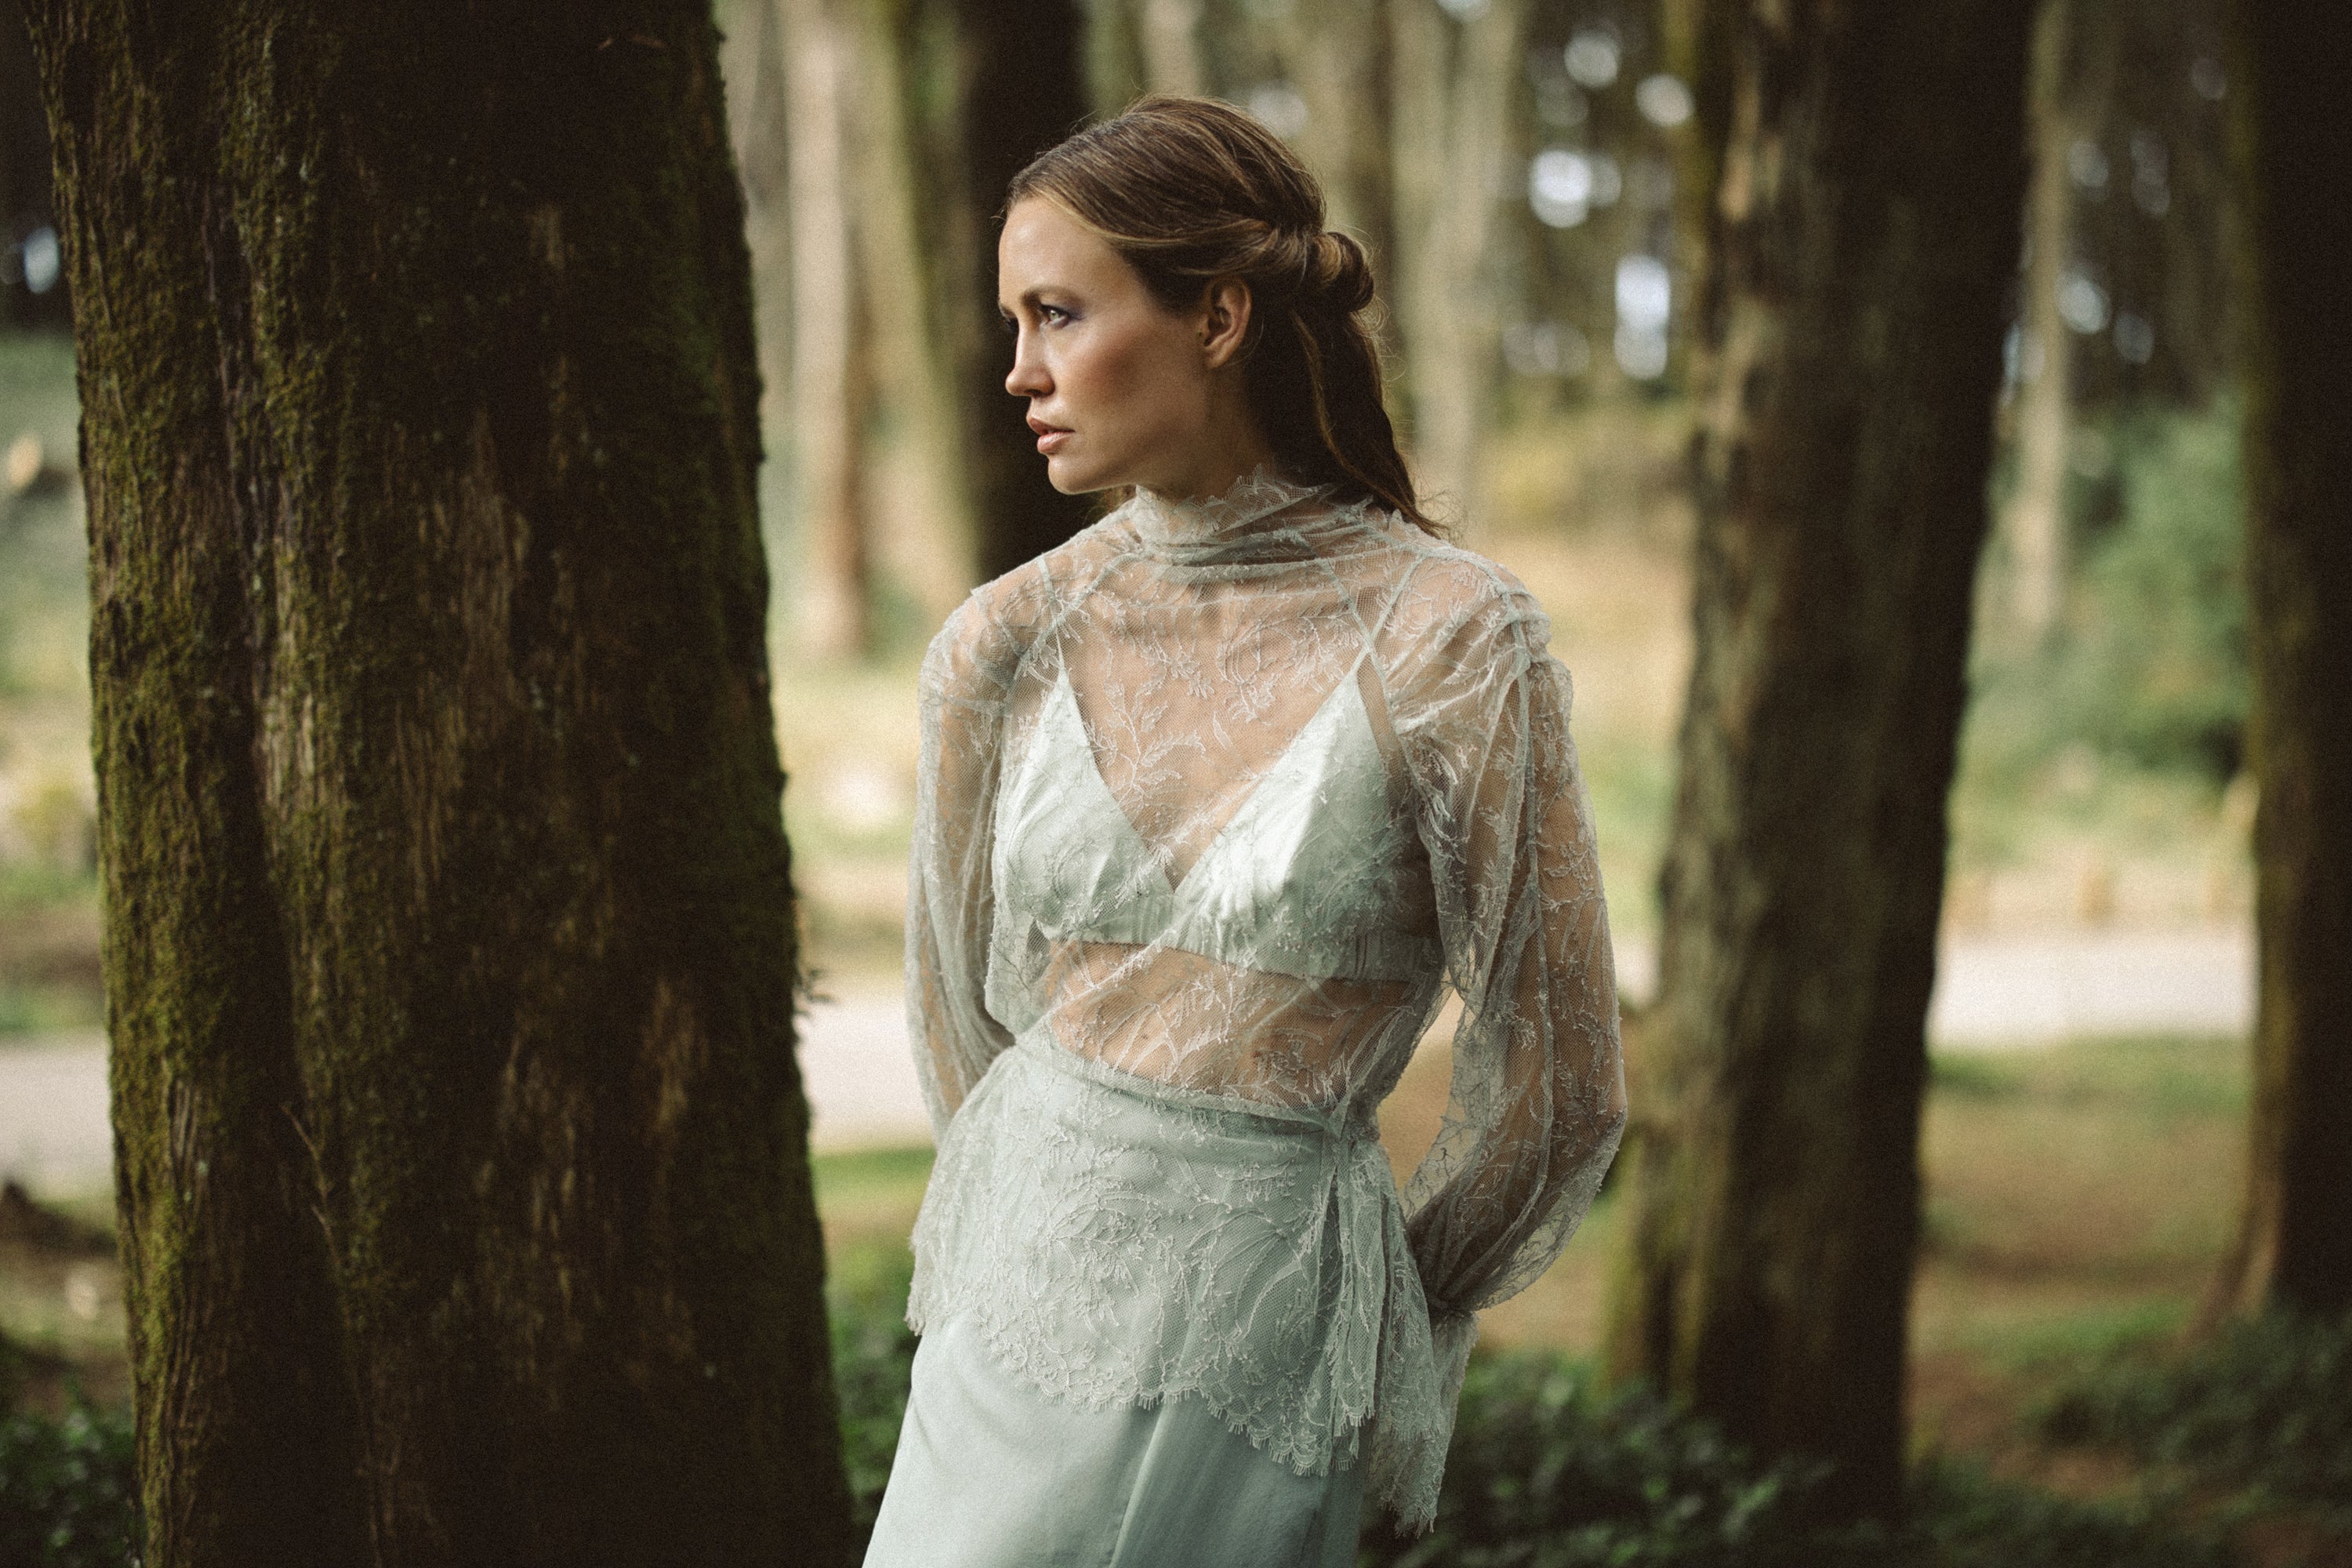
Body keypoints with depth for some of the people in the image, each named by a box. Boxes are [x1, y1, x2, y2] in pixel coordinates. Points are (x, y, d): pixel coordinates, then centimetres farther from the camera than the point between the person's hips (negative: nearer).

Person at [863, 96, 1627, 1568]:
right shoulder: (1004, 646, -1)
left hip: (1255, 1356, -4)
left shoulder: (1446, 638, -12)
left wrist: (1383, 1310, 8)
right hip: (1022, 1291, 4)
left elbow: (1557, 1092, -4)